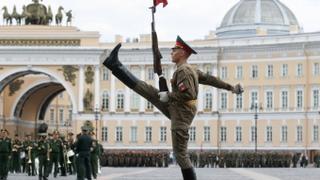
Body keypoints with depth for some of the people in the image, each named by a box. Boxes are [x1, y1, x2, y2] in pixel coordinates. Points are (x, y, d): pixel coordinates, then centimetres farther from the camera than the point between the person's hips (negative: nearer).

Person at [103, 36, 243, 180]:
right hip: (174, 109, 10)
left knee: (180, 154, -6)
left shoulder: (183, 71, -20)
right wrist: (230, 87, 22)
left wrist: (168, 96, -18)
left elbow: (188, 94, -29)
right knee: (145, 89, 8)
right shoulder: (191, 70, 9)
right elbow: (210, 79, 15)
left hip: (180, 116, -10)